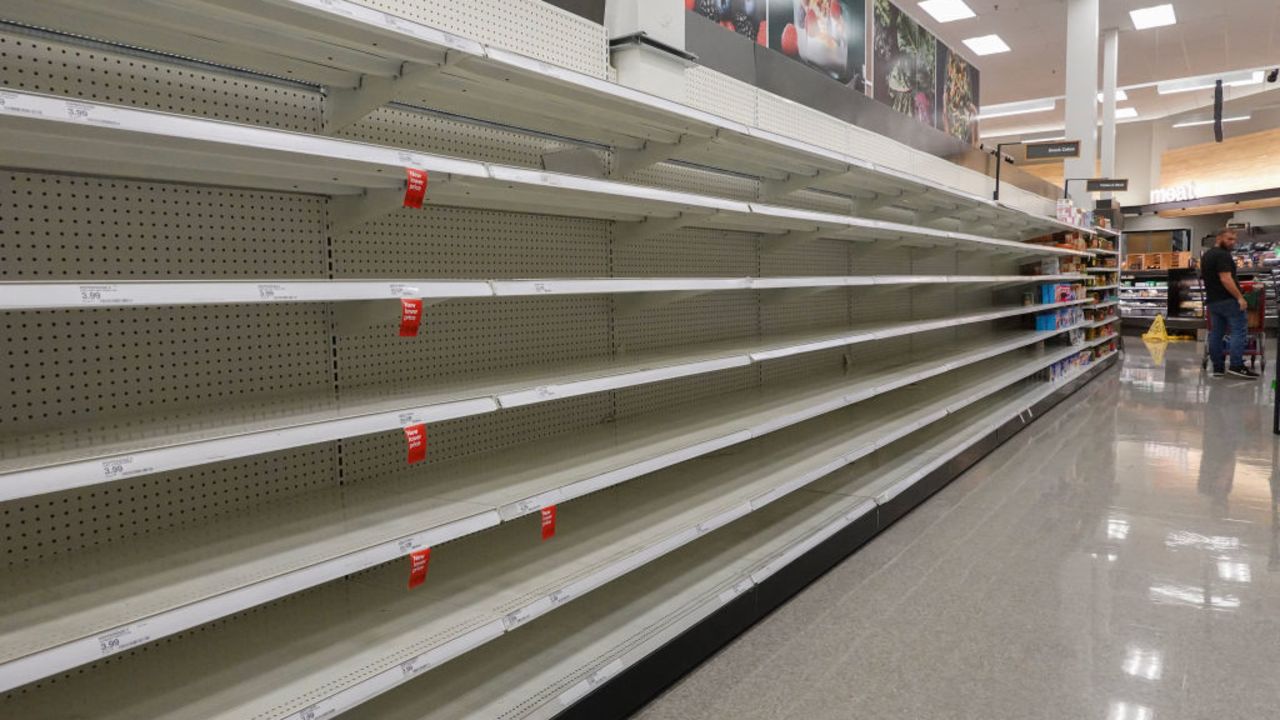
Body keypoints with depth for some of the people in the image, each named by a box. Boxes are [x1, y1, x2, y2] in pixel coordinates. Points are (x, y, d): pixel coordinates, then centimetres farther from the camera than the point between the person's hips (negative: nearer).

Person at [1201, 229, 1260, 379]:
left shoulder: (1206, 255, 17)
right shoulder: (1222, 255, -14)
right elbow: (1225, 279, -22)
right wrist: (1240, 297, -21)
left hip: (1212, 300, 9)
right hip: (1228, 300, -9)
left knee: (1216, 333, 7)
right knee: (1237, 331, -8)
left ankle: (1217, 368, 8)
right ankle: (1236, 366, -14)